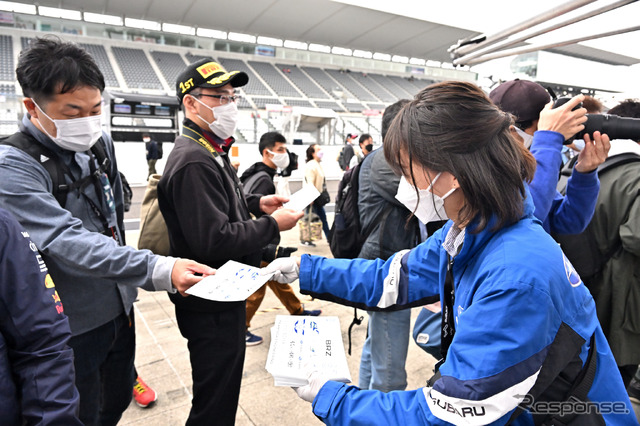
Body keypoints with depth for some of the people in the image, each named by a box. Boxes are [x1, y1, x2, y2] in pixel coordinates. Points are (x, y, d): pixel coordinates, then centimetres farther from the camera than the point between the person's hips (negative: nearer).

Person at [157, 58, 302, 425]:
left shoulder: (211, 153, 11)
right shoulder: (194, 161, -24)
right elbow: (215, 241, -29)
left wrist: (256, 203, 9)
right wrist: (272, 225, -19)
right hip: (211, 305, -10)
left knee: (224, 384, 26)